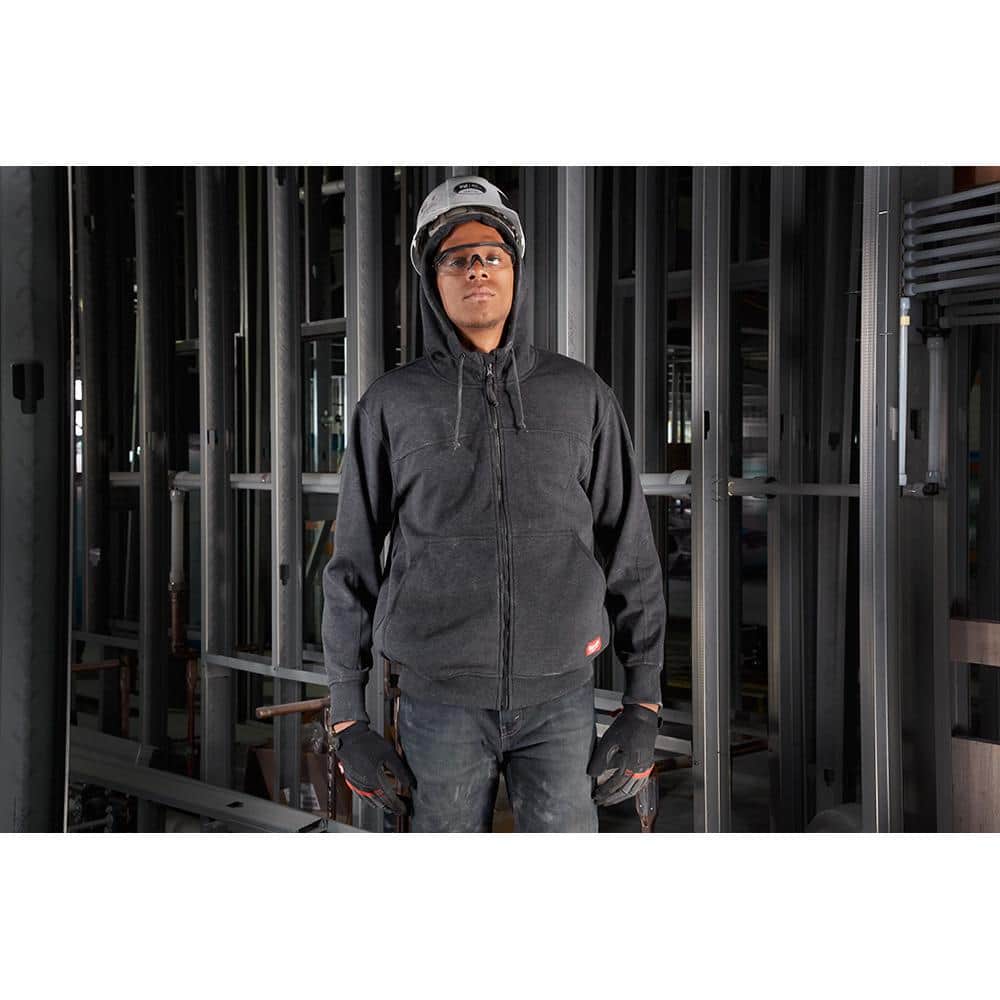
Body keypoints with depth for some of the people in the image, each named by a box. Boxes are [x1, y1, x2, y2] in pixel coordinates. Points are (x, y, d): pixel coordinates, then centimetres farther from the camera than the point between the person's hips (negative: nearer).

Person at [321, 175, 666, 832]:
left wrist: (644, 706, 0)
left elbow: (631, 552, 4)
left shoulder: (582, 395, 3)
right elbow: (354, 564, 5)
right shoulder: (392, 404, 2)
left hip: (560, 697, 0)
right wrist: (347, 720, 3)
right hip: (441, 698, 0)